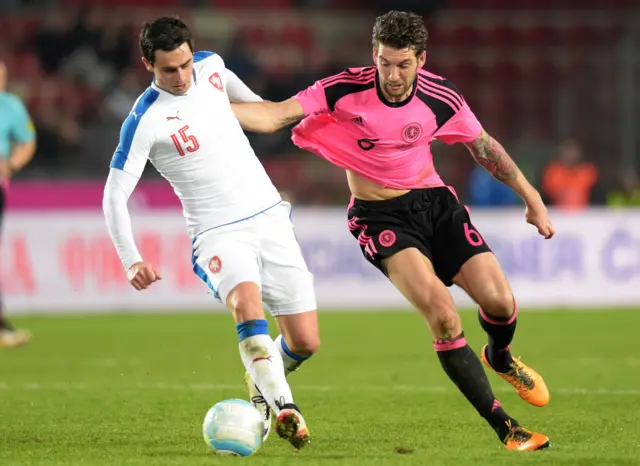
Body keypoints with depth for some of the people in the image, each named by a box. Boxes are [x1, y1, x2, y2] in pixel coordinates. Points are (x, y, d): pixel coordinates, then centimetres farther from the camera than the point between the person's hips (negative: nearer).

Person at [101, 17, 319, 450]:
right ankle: (284, 407, -42)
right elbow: (115, 195, -15)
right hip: (219, 232, -5)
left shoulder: (210, 67, 1)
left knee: (305, 342, 0)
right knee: (246, 299, -37)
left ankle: (263, 383, 31)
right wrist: (132, 261, -26)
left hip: (270, 218, 5)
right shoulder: (145, 121, -15)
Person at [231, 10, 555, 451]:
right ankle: (505, 428, -14)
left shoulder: (441, 98, -8)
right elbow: (275, 116, -21)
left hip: (434, 200, 3)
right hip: (381, 216, -3)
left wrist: (532, 197, 12)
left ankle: (500, 358, 33)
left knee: (499, 301, -9)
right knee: (442, 314, -22)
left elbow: (484, 146, 8)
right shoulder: (346, 90, -17)